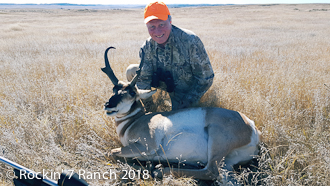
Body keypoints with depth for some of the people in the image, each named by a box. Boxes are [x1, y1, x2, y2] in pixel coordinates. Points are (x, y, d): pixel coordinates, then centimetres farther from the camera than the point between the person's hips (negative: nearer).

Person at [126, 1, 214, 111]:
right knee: (132, 71, -8)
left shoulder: (190, 41, -28)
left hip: (188, 90, -4)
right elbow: (143, 79, -7)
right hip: (168, 85, 5)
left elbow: (206, 78, -21)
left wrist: (187, 103, -23)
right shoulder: (147, 47, -14)